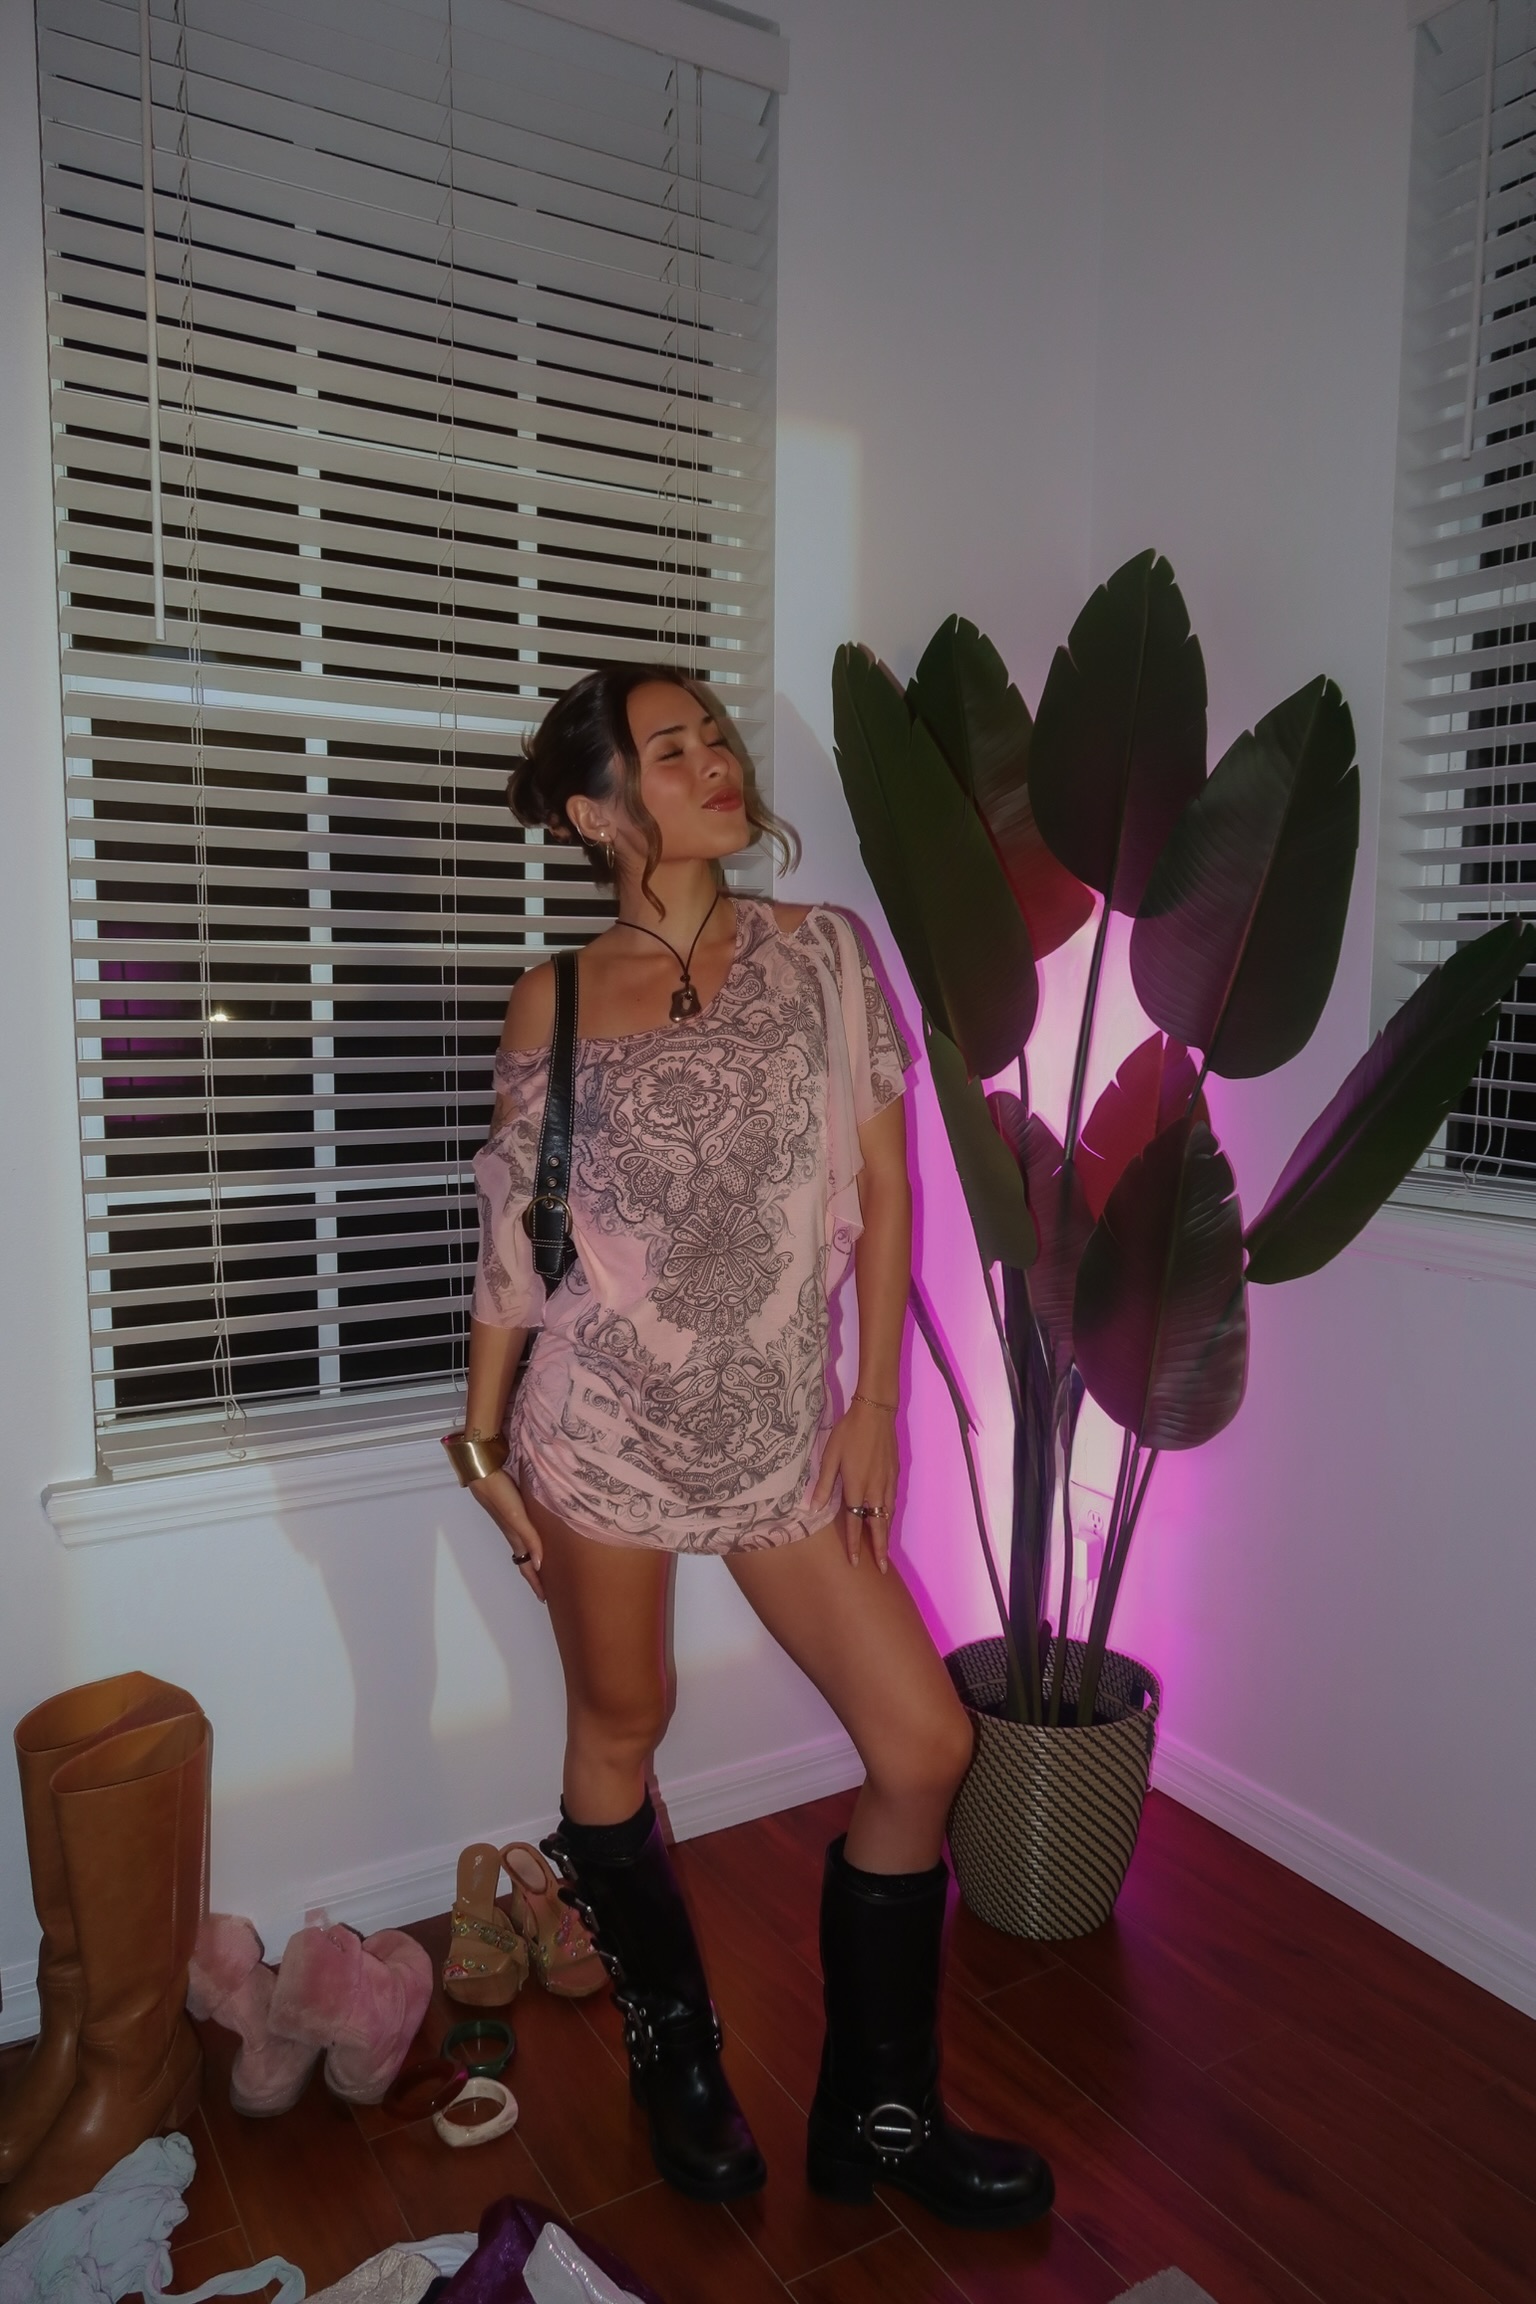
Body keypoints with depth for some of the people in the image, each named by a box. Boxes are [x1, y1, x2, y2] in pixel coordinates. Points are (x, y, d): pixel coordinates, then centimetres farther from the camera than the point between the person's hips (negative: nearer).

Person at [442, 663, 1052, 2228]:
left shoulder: (824, 953, 1)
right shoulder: (556, 1005, -3)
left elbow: (883, 1188, 1)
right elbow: (510, 1236, 2)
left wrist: (873, 1404, -2)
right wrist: (483, 1441, 4)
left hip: (782, 1426, 2)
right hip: (603, 1424, -2)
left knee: (925, 1746, 3)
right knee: (618, 1741, 13)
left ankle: (875, 2118, 26)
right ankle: (677, 2063, 42)